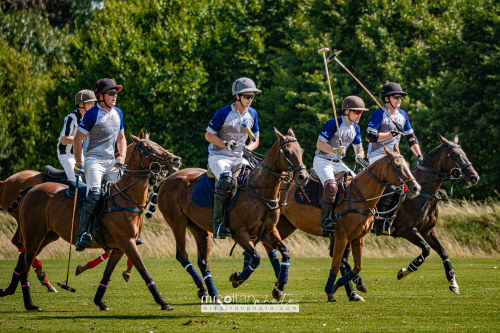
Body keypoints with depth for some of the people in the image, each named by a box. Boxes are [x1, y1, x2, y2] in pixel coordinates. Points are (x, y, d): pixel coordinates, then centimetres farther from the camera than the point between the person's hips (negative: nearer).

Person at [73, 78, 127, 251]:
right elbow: (78, 139, -7)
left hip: (111, 162, 7)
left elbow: (121, 138, 26)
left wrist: (122, 156, 9)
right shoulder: (93, 114, -7)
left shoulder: (118, 113, 15)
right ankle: (82, 234, -31)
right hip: (94, 159, -7)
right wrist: (78, 163, -10)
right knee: (94, 193, -26)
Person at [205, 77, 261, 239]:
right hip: (218, 157, -6)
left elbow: (255, 139, 16)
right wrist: (226, 144, -20)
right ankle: (218, 223, -32)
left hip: (239, 157, 6)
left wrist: (249, 148, -8)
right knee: (225, 180, -34)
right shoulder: (224, 113, -9)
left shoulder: (252, 114, 7)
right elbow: (208, 135, -4)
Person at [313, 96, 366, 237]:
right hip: (322, 161, -8)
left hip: (338, 163, 8)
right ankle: (326, 221, -37)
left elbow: (358, 148, 20)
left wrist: (359, 155, -5)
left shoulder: (355, 128, 9)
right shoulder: (333, 124, -14)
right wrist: (335, 151, -30)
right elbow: (319, 144, -16)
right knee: (331, 186, -33)